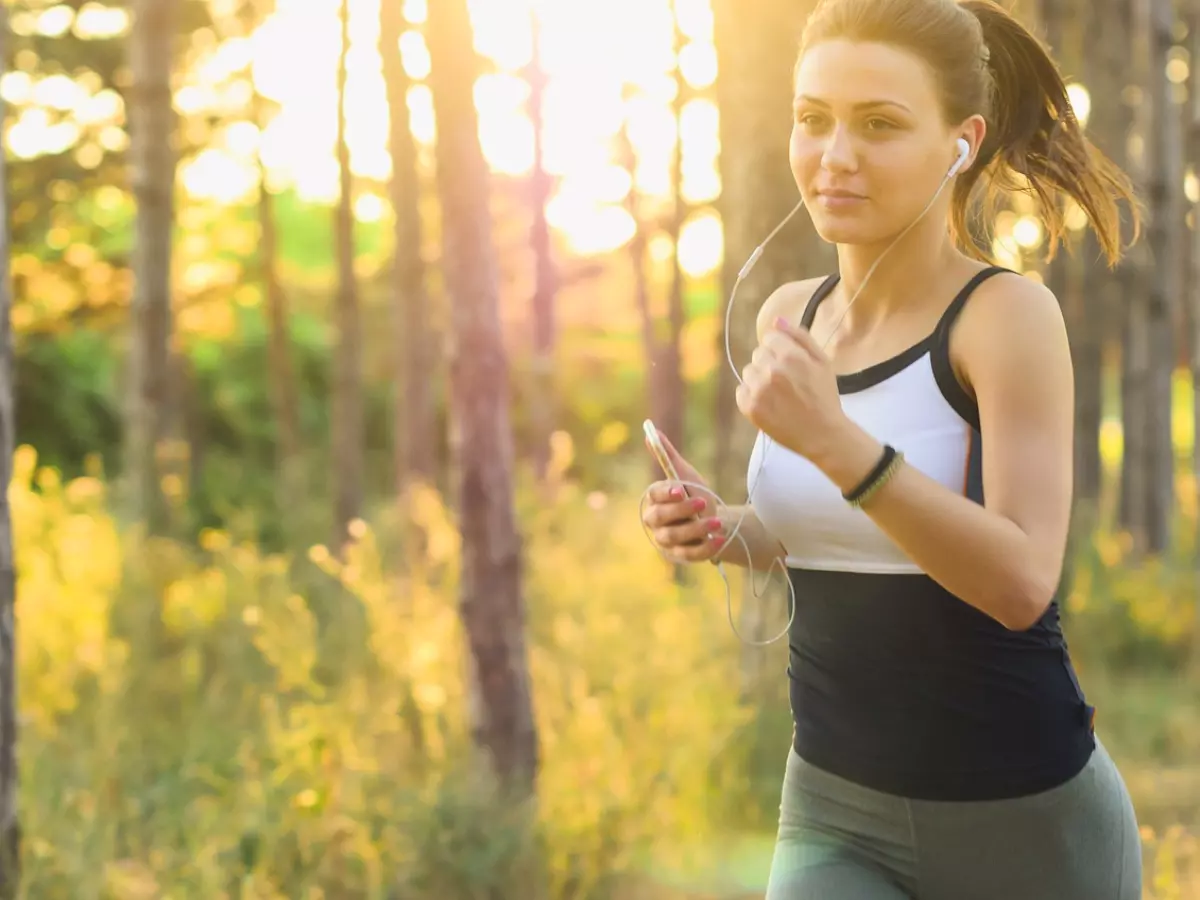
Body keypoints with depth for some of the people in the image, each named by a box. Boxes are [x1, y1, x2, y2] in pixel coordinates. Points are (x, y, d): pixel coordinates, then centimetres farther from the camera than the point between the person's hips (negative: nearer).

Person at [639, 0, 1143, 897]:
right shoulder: (790, 316, 3)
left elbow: (1022, 581, -24)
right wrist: (721, 529, -2)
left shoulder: (1008, 313, -14)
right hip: (836, 820, 4)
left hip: (1024, 821, -4)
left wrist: (833, 439, -33)